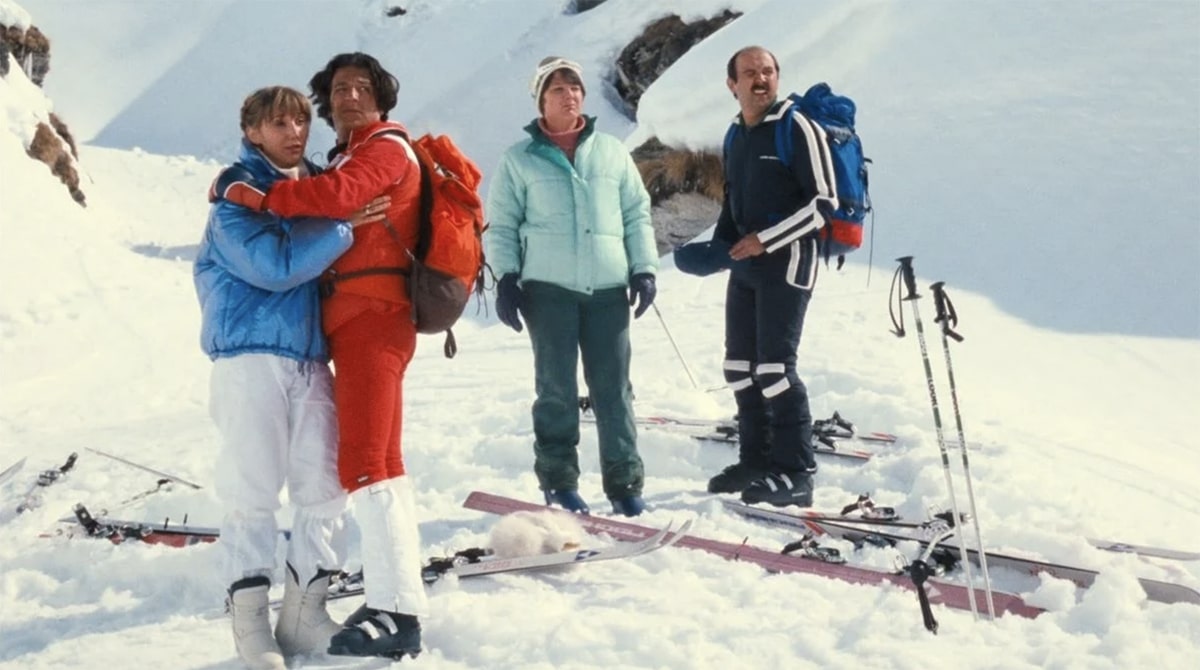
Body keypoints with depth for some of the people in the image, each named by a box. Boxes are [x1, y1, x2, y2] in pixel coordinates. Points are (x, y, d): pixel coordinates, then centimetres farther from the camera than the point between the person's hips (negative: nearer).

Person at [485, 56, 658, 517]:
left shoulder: (612, 152, 13)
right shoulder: (519, 160, 6)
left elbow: (637, 215, 14)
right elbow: (500, 226, 6)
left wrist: (644, 268, 5)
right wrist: (506, 277, -5)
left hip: (608, 289, 2)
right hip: (548, 288, -2)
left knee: (614, 389, 2)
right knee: (556, 389, 1)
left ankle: (624, 483, 8)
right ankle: (559, 481, 10)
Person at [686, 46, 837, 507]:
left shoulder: (797, 127, -10)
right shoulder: (737, 135, 14)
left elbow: (824, 202, -14)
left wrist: (765, 239, -17)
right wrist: (717, 244, 10)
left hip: (786, 262, -8)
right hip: (744, 264, 8)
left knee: (774, 366, -11)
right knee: (740, 365, 10)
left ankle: (795, 473, -5)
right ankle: (756, 460, 21)